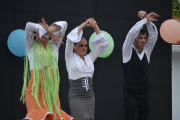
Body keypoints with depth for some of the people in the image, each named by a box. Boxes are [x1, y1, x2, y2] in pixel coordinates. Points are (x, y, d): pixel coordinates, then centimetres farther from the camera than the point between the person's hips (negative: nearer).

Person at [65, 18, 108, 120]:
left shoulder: (90, 58, 14)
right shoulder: (70, 58, 2)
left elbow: (102, 43, 11)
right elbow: (71, 38, -11)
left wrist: (95, 26, 2)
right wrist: (84, 24, -7)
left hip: (90, 96, 5)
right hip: (76, 96, -5)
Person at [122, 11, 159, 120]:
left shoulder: (146, 51, 11)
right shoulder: (128, 52, -1)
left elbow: (154, 34, 2)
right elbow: (132, 33, -15)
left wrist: (147, 20, -11)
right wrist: (145, 19, -14)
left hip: (144, 95, 5)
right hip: (131, 94, -5)